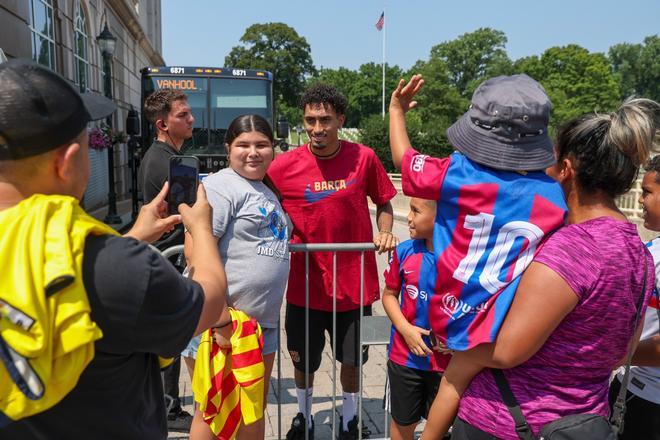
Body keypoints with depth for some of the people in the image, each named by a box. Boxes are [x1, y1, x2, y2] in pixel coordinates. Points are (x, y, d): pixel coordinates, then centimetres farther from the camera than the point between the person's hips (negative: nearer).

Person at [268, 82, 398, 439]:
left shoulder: (364, 158, -7)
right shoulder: (284, 165, -10)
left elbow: (383, 202, 7)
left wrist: (385, 233, -9)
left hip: (354, 281, 0)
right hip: (305, 284, 0)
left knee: (351, 357, 18)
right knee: (303, 359, 18)